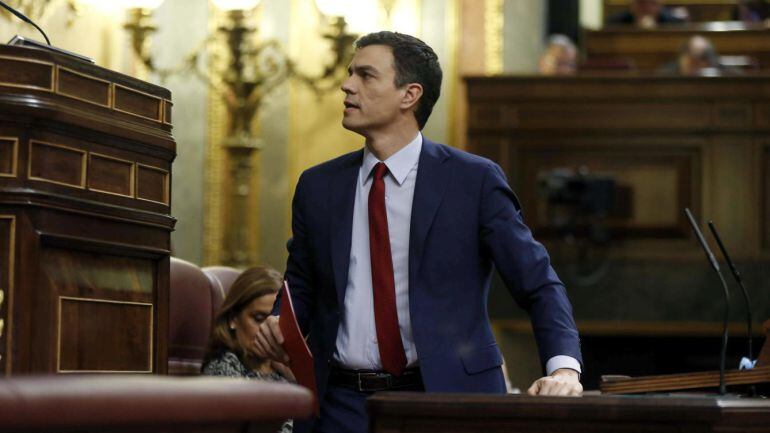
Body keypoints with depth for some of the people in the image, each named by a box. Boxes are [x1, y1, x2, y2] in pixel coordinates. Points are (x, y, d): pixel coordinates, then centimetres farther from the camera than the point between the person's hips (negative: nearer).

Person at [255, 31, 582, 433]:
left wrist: (563, 367, -19)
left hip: (449, 397, -3)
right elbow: (301, 289, 18)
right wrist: (279, 327, -4)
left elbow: (539, 284, -4)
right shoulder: (317, 186, 9)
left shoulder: (474, 181, -2)